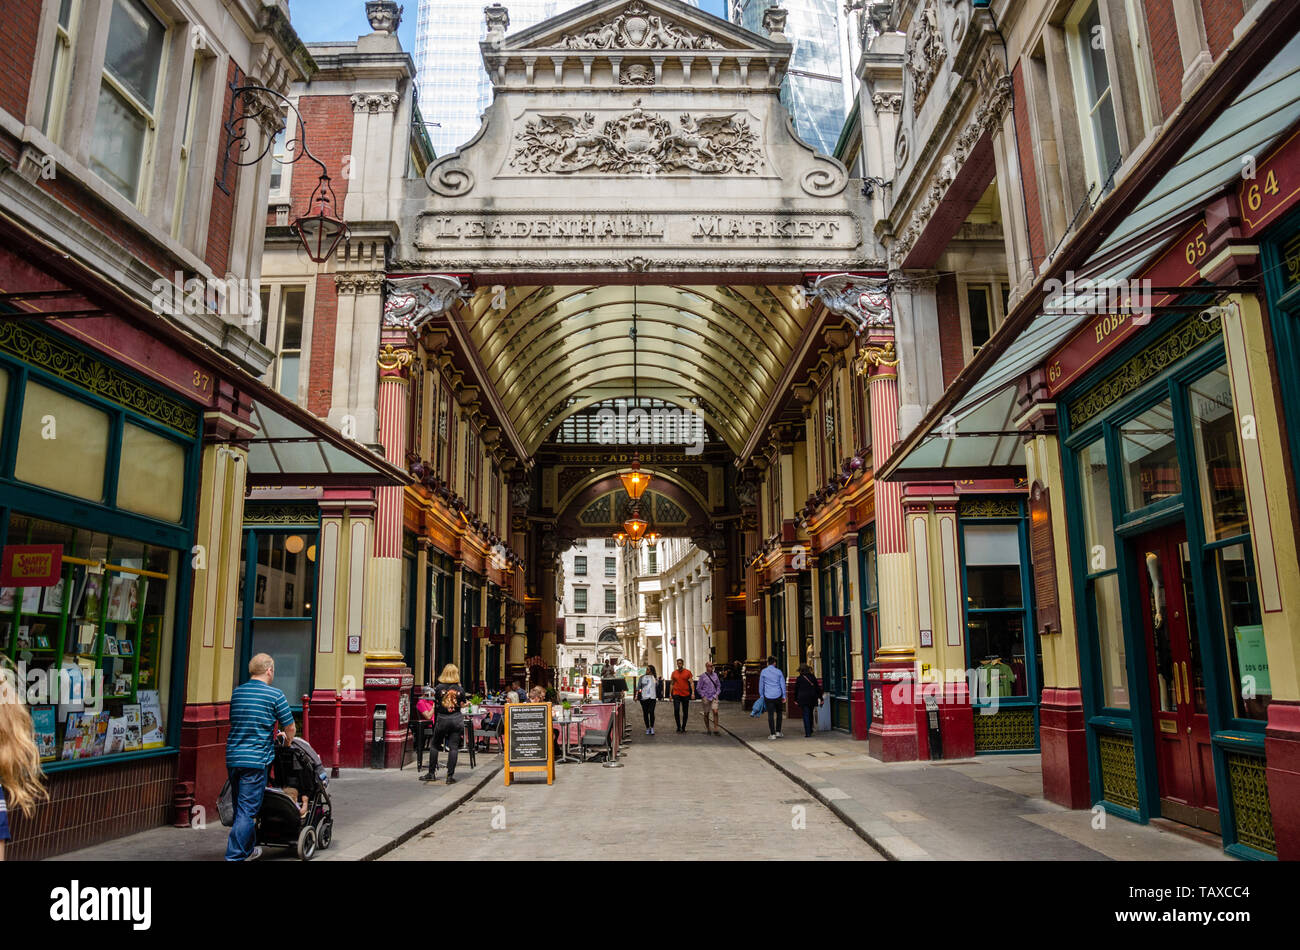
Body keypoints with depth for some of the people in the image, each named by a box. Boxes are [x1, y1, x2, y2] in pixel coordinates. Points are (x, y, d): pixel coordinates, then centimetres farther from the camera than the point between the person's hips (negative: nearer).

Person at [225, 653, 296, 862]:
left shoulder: (236, 692, 10)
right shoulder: (275, 695, -8)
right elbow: (291, 729, -4)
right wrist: (286, 743, 19)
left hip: (232, 757, 7)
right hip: (256, 760, -6)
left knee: (240, 807, 18)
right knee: (247, 810, -2)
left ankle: (248, 850, 30)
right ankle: (234, 856, -4)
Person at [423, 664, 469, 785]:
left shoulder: (439, 687, -4)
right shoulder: (460, 689, -2)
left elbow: (436, 705, 2)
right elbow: (463, 704, 3)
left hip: (442, 720, -1)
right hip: (457, 719, 1)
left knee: (435, 745, 15)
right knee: (453, 747, 2)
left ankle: (431, 773, 18)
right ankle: (450, 776, -1)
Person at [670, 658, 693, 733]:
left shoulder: (688, 672, 1)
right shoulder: (674, 672, 6)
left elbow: (691, 683, -2)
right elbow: (672, 684, 13)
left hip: (686, 695, 0)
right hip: (676, 694, 0)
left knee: (685, 712, 6)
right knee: (676, 710, -16)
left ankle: (683, 727, 19)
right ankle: (678, 726, -4)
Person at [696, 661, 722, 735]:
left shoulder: (715, 675, 5)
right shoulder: (703, 676, -6)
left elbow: (719, 685, 16)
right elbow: (698, 688, -1)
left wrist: (717, 694, 4)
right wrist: (703, 696, -6)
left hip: (714, 697, 2)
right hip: (706, 698, -2)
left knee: (715, 712, -13)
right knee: (706, 714, 8)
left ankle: (715, 729, -11)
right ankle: (708, 729, 23)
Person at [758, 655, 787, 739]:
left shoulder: (763, 672, 0)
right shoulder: (779, 672, 1)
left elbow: (761, 684, 4)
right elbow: (783, 684, 2)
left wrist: (761, 696, 13)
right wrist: (784, 696, 8)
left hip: (768, 696, -1)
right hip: (778, 695, 1)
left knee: (770, 715, 0)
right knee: (779, 713, 17)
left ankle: (772, 734, -1)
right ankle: (778, 731, 15)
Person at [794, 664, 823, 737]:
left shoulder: (799, 678, -3)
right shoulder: (813, 677, 6)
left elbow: (796, 690, 2)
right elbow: (818, 688, 6)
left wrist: (795, 699, 12)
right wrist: (820, 698, 10)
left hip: (803, 699, -4)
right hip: (812, 698, 4)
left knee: (806, 715, -2)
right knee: (810, 714, 19)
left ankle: (808, 733, -7)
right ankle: (810, 731, 31)